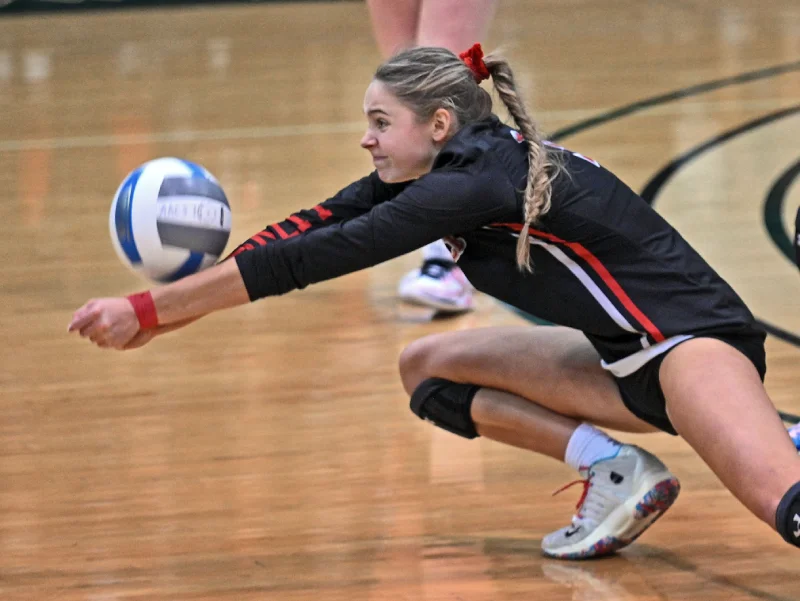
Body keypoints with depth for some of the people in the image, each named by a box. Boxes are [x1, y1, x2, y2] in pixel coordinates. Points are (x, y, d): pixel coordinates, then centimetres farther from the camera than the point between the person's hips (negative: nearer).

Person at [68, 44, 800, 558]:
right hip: (627, 364, 10)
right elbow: (316, 226, 3)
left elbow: (320, 256, -22)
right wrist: (175, 306, -7)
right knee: (427, 368, 11)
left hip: (693, 342, -10)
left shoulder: (481, 177, -21)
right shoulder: (430, 170, 6)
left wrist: (152, 310, -20)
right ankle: (613, 469, 2)